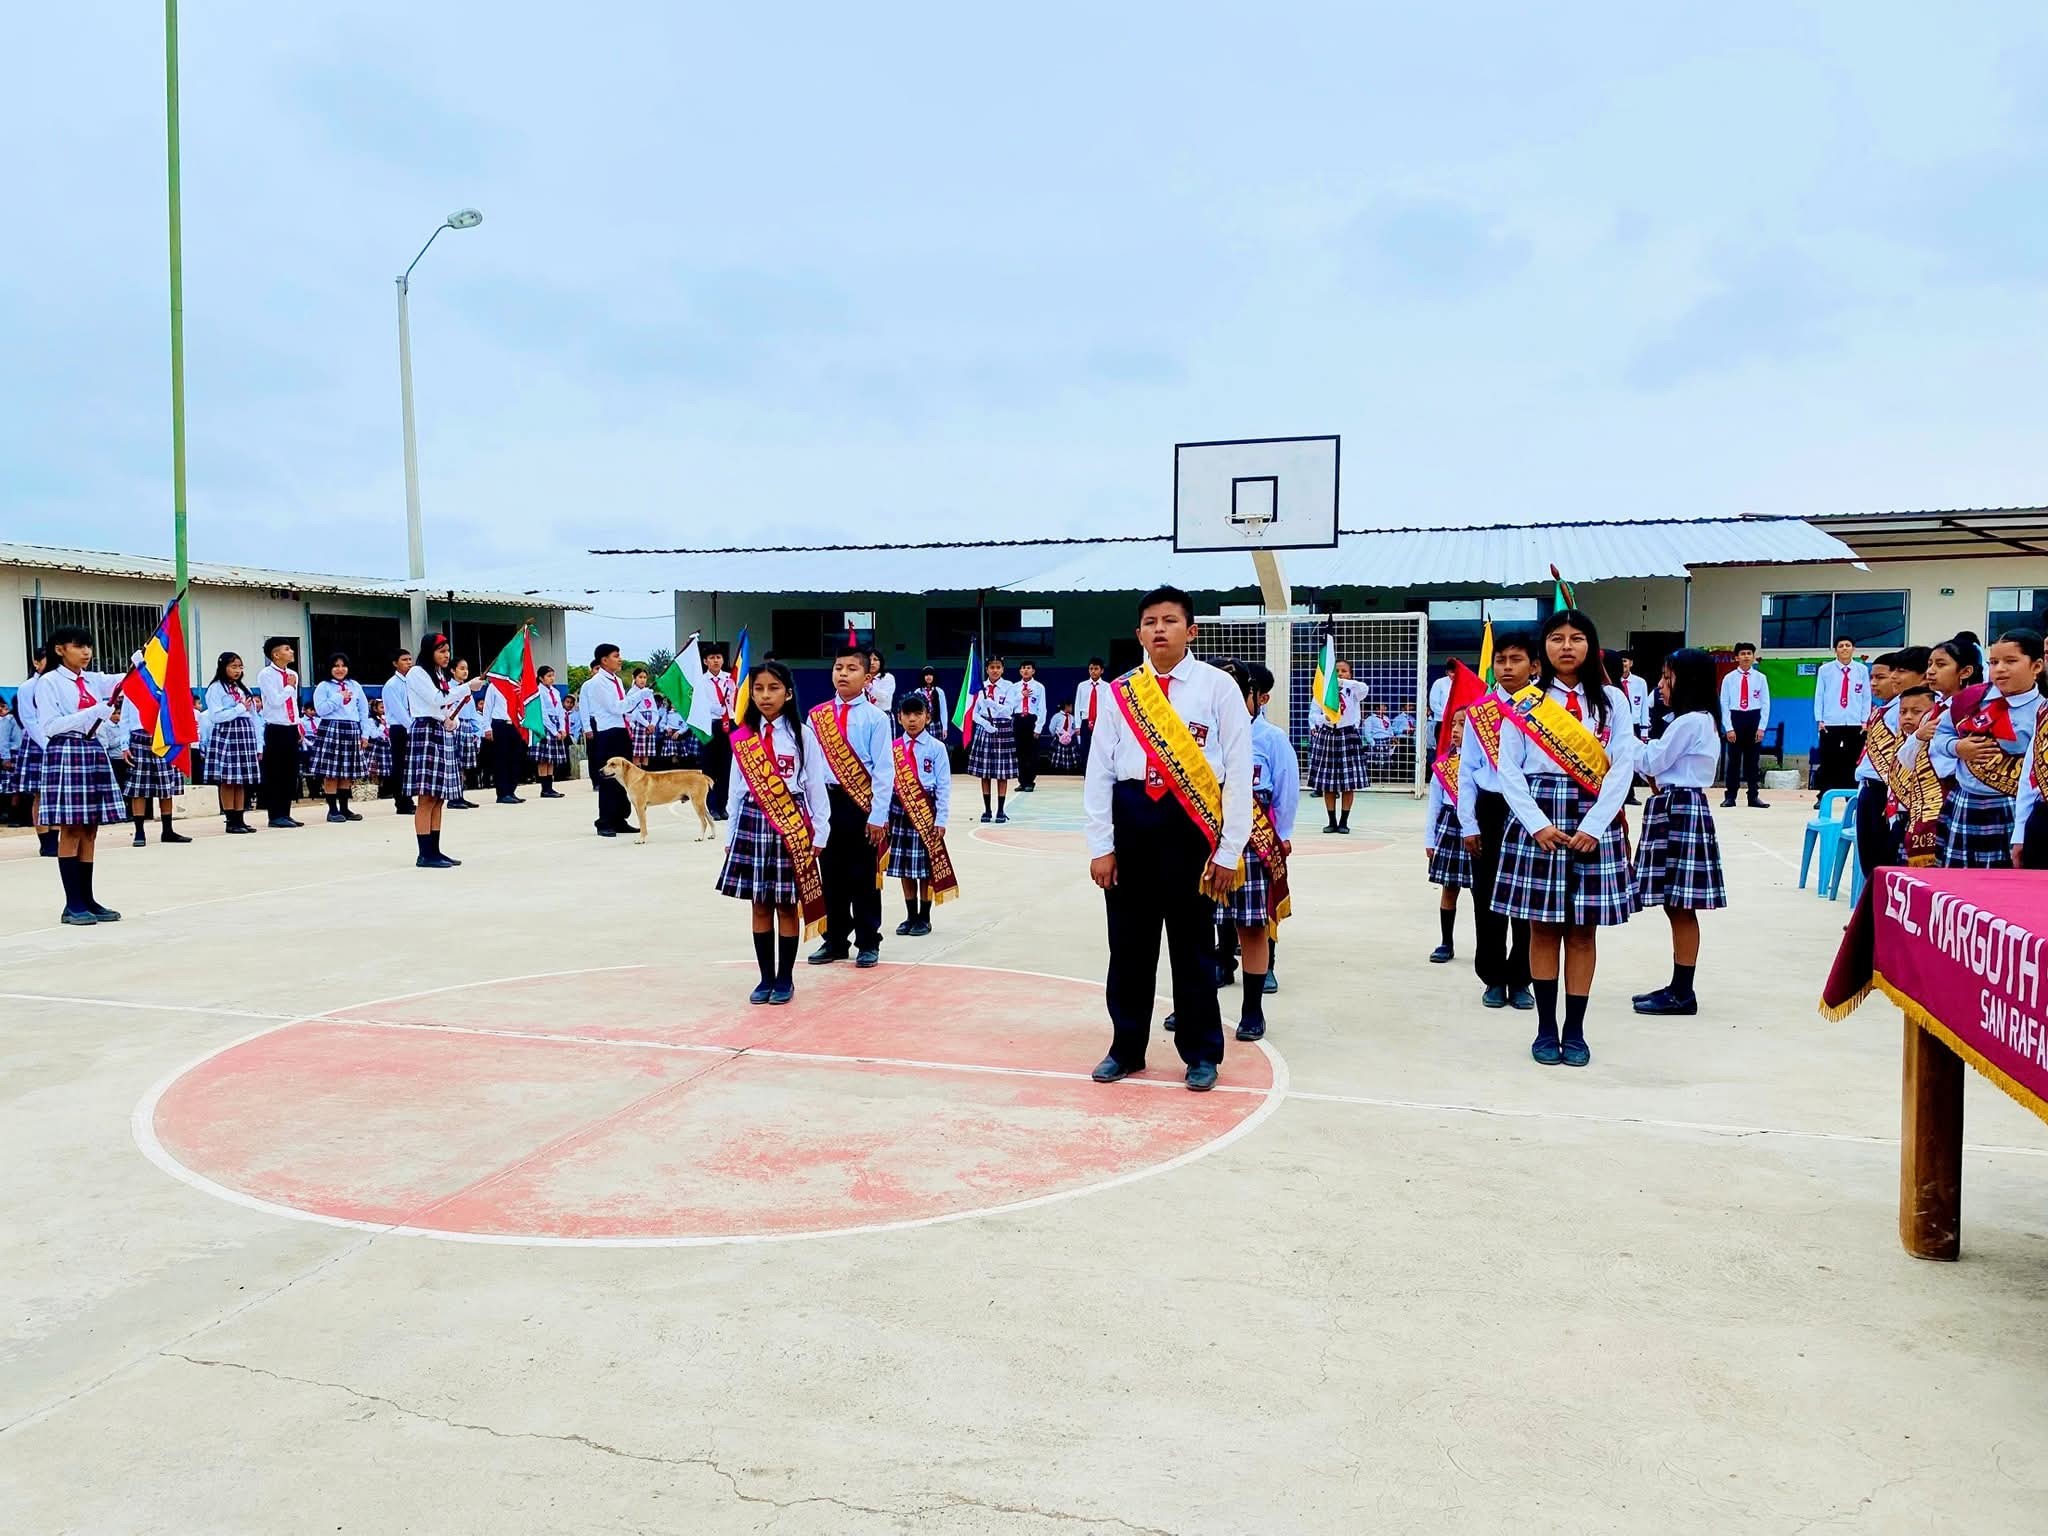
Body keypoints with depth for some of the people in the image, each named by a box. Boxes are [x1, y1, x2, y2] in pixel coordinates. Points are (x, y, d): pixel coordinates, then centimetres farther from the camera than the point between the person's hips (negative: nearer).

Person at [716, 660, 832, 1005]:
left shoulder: (802, 735, -2)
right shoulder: (742, 737, 5)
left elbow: (816, 788, 0)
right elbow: (737, 789, 9)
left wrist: (819, 833, -3)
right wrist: (731, 834, 9)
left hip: (792, 824, -2)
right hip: (752, 822, 3)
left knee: (788, 906, 3)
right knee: (759, 906, 8)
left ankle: (785, 979, 15)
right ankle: (766, 978, 19)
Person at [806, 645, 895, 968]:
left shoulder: (875, 718, -5)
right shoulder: (817, 716, 5)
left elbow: (884, 770, -7)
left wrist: (878, 816, -11)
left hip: (861, 803, -3)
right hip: (825, 801, 4)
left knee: (864, 878, 4)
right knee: (831, 876, 12)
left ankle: (868, 943, 16)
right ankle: (835, 941, 24)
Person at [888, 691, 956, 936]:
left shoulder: (936, 747, -5)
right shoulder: (893, 748, 3)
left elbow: (944, 786, -5)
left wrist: (941, 820, -9)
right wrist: (884, 815, 3)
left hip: (926, 811, -3)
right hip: (899, 811, 3)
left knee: (926, 868, 3)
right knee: (904, 868, 9)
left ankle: (924, 918, 15)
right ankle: (911, 916, 22)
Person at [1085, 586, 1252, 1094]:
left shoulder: (1218, 687, -2)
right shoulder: (1120, 691, 5)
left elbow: (1237, 771, -3)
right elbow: (1099, 771, 5)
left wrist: (1228, 851, -6)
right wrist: (1101, 847, 1)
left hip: (1191, 823, -2)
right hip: (1131, 819, 3)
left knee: (1192, 944, 7)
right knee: (1129, 941, 10)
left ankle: (1201, 1053, 22)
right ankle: (1127, 1047, 26)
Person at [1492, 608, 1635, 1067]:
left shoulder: (1611, 700, 4)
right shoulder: (1523, 702, 3)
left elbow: (1622, 767, -2)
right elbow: (1508, 769, -2)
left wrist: (1593, 826, -12)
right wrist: (1538, 824, -13)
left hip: (1593, 821, 1)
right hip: (1537, 819, 0)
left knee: (1583, 929, 5)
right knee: (1543, 927, 4)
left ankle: (1575, 1030, 13)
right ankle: (1546, 1028, 13)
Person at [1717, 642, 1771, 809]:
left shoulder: (1760, 678, 1)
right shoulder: (1729, 678, 0)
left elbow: (1765, 704, 2)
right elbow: (1724, 704, -1)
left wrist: (1761, 727, -5)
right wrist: (1729, 728, -7)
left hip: (1754, 719, 1)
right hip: (1735, 719, -1)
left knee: (1753, 760, 7)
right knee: (1733, 760, 3)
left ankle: (1754, 796, 13)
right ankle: (1730, 796, 8)